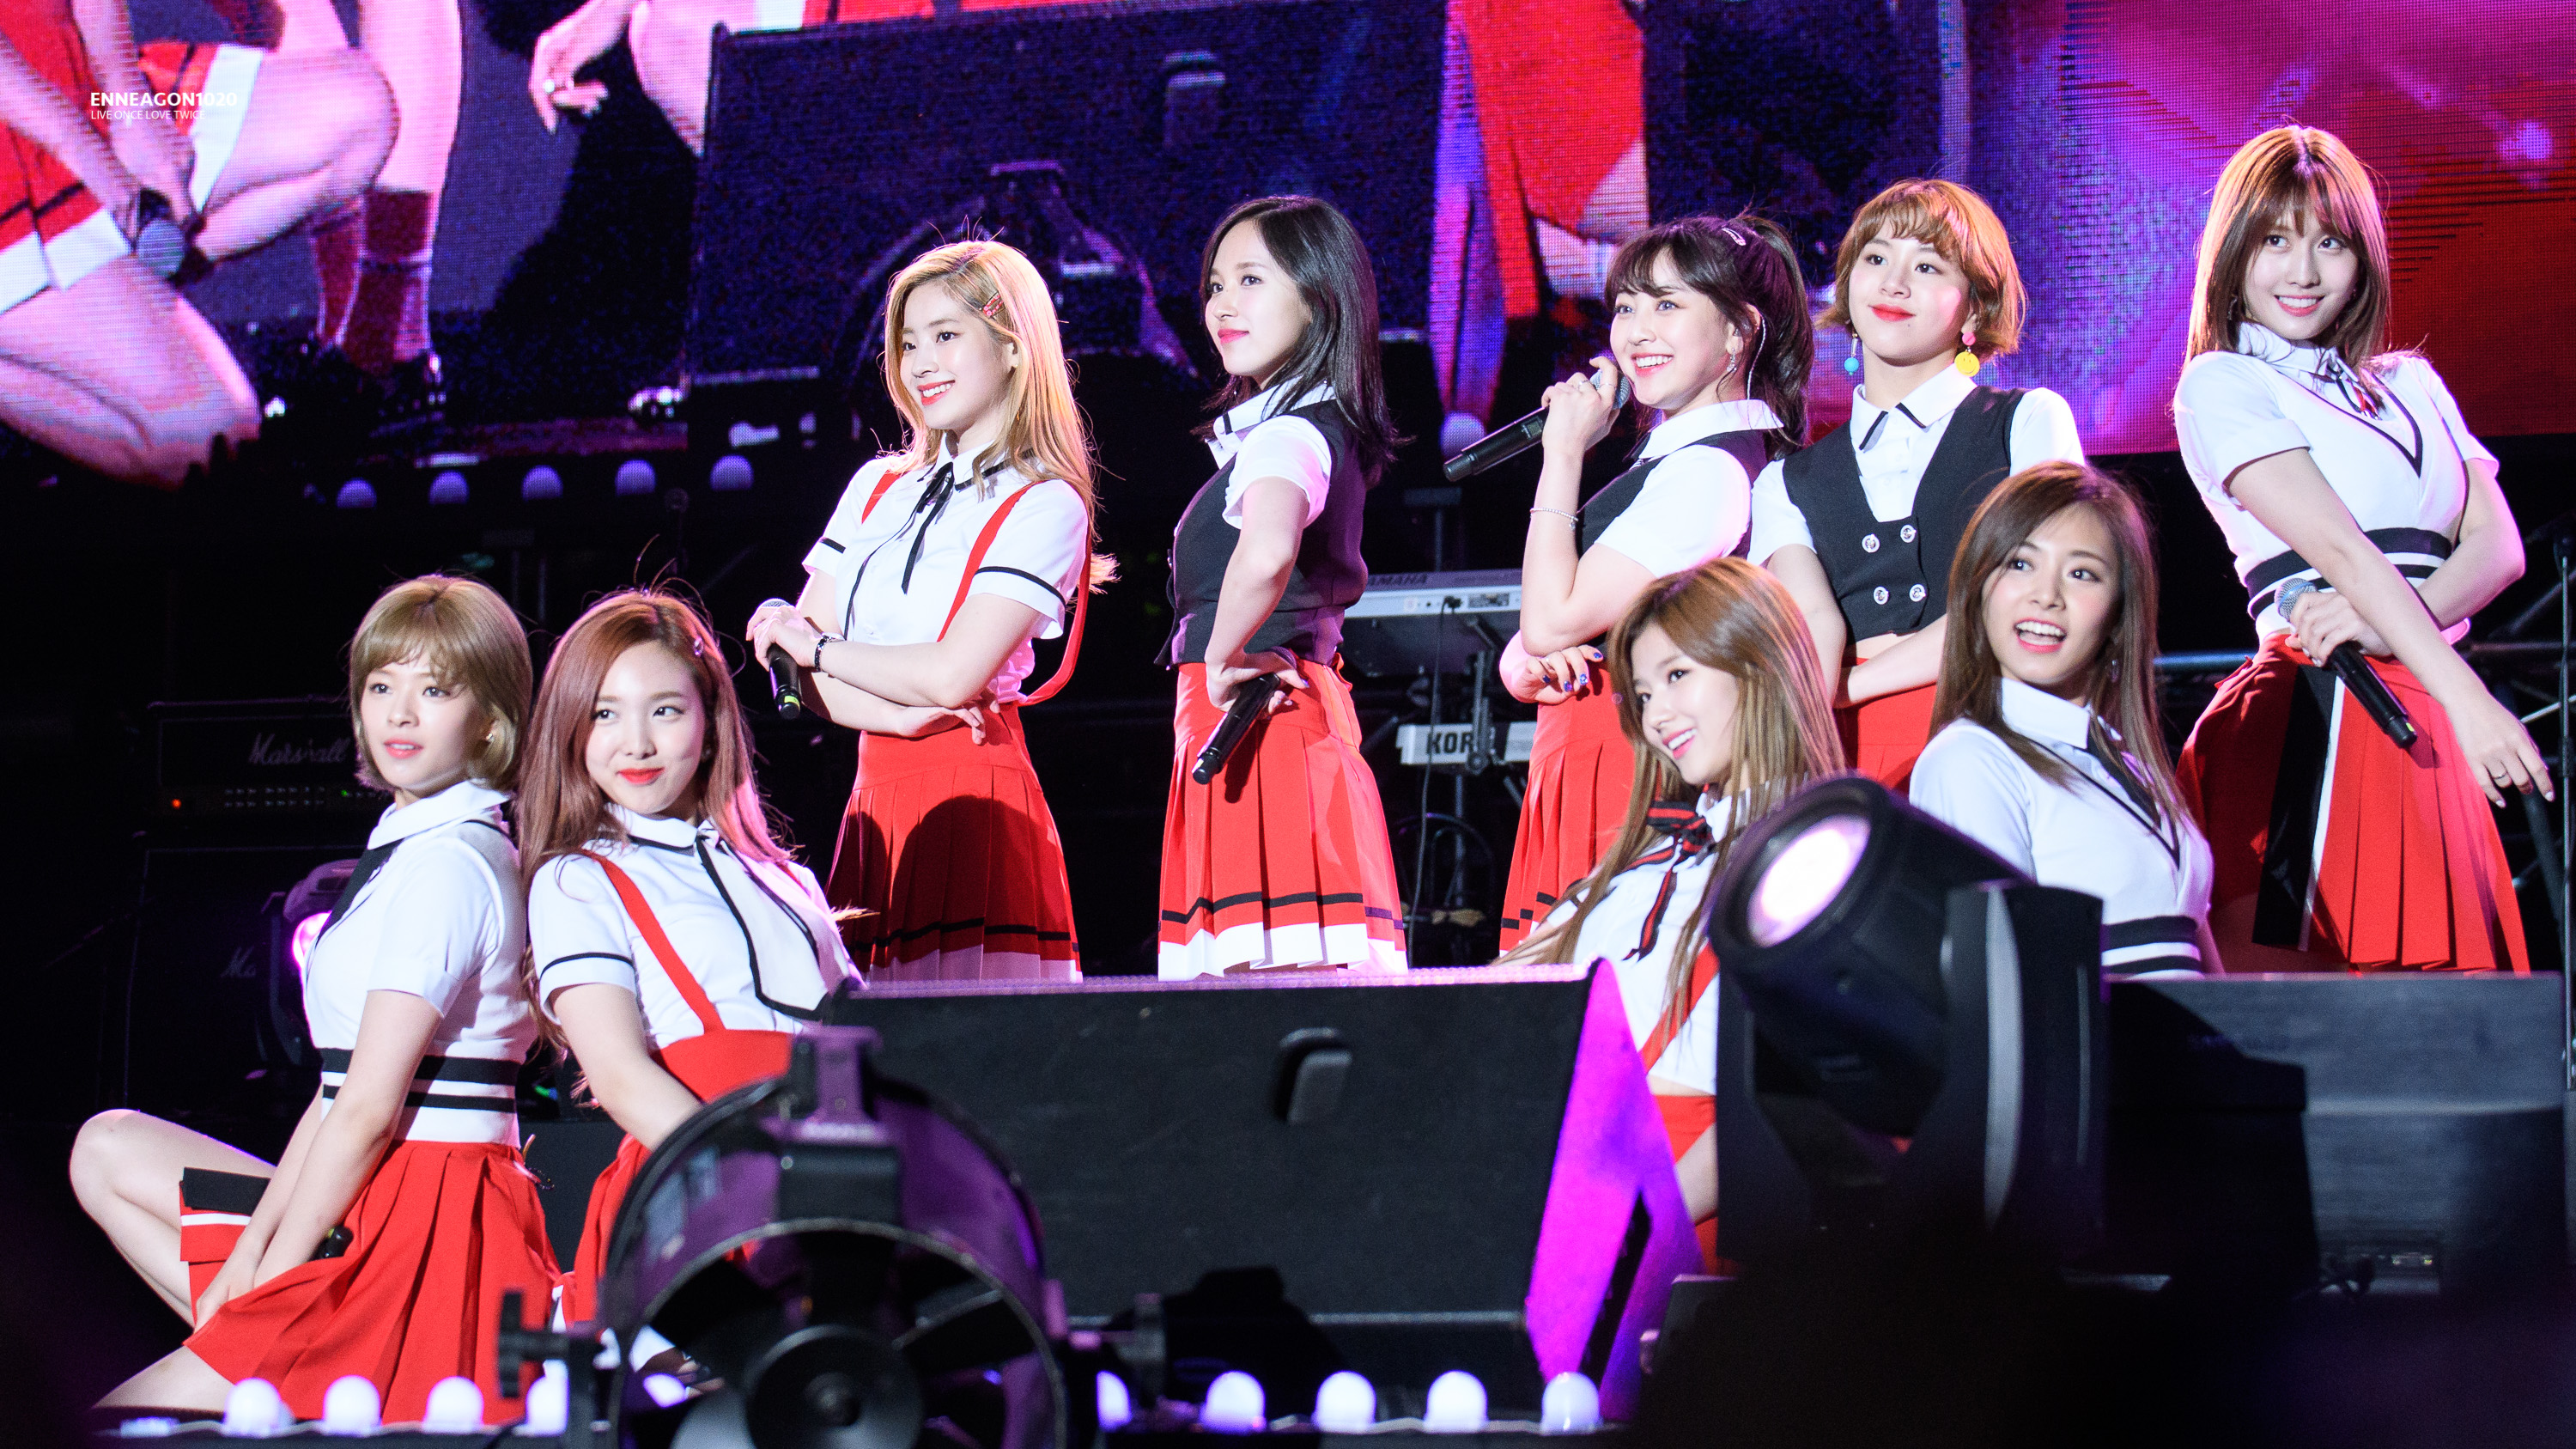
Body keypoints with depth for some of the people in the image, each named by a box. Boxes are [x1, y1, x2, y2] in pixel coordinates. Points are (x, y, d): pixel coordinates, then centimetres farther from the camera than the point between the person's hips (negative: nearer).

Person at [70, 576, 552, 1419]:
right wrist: (249, 1252, 6)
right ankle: (252, 1353, 4)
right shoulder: (409, 851, 17)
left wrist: (268, 1281, -12)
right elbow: (341, 1091, 14)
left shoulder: (445, 864, -15)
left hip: (427, 1223, -10)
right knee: (107, 1150, 19)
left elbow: (369, 1110, -18)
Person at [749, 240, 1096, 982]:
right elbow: (795, 666, 9)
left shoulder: (1045, 505, -3)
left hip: (974, 801, -6)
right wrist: (899, 715, -9)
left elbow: (954, 674, -14)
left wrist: (817, 646, 0)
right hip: (876, 798, 6)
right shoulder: (878, 488, 16)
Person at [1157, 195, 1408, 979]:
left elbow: (1267, 553, -34)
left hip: (1259, 729, -10)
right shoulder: (1324, 430, 18)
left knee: (1271, 975, -15)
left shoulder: (1286, 433, -11)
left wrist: (1222, 661, -19)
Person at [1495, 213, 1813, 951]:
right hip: (1579, 764, 10)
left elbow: (1554, 622, -15)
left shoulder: (1708, 469, -14)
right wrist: (1524, 667, -6)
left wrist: (1564, 455, -9)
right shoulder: (1672, 460, 17)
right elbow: (1533, 640, 18)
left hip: (1632, 764, -10)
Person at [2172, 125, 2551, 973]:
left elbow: (2497, 544, 7)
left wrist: (2398, 617, -15)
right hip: (2315, 713, -6)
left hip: (2423, 709, 6)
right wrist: (2469, 700, -22)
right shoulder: (2222, 386, 2)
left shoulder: (2412, 386, 21)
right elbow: (2339, 548, -11)